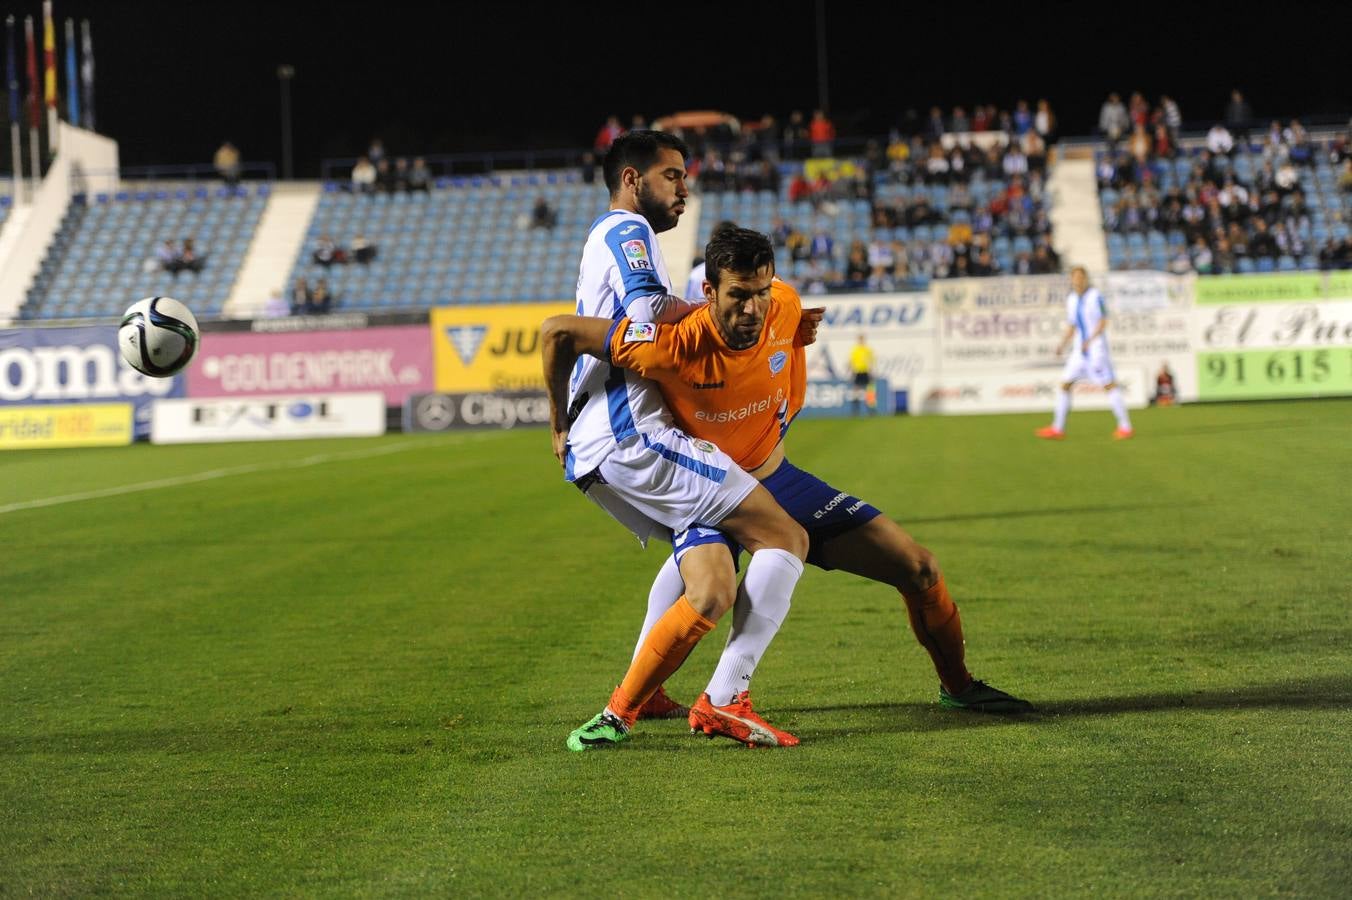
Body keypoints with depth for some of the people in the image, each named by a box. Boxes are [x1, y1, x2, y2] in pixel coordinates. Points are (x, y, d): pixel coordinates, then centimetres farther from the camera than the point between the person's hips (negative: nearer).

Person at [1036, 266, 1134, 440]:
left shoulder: (1095, 296, -8)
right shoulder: (1071, 299, 12)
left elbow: (1103, 323, -12)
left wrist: (1089, 341, -24)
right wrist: (1063, 346, 5)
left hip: (1096, 347, -7)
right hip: (1079, 350, 7)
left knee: (1109, 385, -9)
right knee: (1064, 384, 3)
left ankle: (1125, 427, -6)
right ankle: (1057, 429, 8)